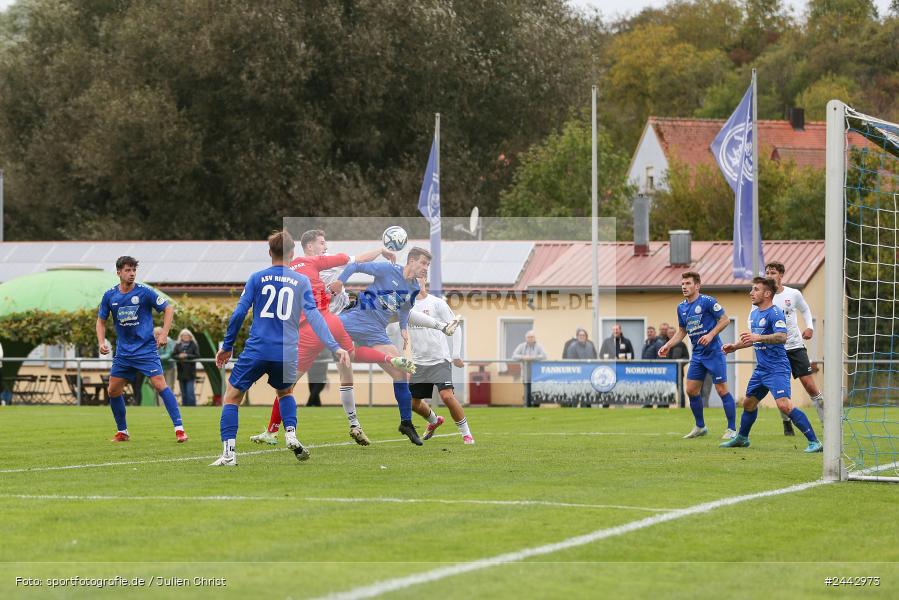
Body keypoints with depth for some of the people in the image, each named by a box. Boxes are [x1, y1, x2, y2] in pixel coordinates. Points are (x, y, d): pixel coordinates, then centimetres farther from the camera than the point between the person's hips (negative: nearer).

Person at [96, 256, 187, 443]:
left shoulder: (144, 292, -9)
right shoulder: (109, 296, 2)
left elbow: (168, 309, -1)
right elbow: (101, 320, 14)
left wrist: (164, 334, -10)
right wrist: (101, 342, -2)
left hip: (146, 348, -5)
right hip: (123, 351, 5)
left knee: (160, 385, -17)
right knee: (113, 390, 5)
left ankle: (179, 429, -16)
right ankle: (122, 432, 22)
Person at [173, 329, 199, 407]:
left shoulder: (193, 345, 2)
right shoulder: (178, 345, 10)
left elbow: (197, 355, -4)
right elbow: (173, 355, 5)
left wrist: (187, 356, -14)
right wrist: (179, 356, -15)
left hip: (190, 372, -3)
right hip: (181, 372, 3)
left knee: (190, 391, -10)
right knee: (183, 392, 7)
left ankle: (192, 406, -6)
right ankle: (184, 406, 12)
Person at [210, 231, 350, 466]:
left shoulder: (257, 278, 4)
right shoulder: (302, 281, 6)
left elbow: (239, 313, 1)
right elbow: (313, 316, -3)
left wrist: (227, 346, 9)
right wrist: (334, 346, -6)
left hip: (256, 350, -2)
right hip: (287, 354, 2)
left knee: (232, 396, 9)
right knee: (285, 392, 31)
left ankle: (228, 453, -6)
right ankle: (291, 434, 6)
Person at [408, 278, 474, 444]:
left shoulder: (437, 303, -5)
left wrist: (456, 354, -8)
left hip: (439, 360, -5)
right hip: (418, 362, 5)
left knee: (447, 396, -21)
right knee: (413, 402, 9)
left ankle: (466, 433, -6)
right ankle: (434, 421, 41)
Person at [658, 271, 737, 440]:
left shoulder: (707, 301, -11)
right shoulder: (681, 307, 10)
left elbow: (725, 320, -10)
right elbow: (681, 331, 20)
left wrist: (711, 335, -20)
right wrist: (667, 346, 10)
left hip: (713, 352, -7)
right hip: (697, 354, 7)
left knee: (722, 390, -7)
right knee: (691, 390, 6)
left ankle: (732, 429, -1)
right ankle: (700, 427, 20)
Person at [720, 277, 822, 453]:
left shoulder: (775, 313, -15)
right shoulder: (754, 314, 14)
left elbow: (782, 337, -31)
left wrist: (758, 337, -40)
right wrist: (735, 346, 21)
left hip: (777, 368, -10)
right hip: (761, 369, 10)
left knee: (784, 404, -23)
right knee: (749, 403, 21)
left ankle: (813, 441, -21)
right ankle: (742, 438, 42)